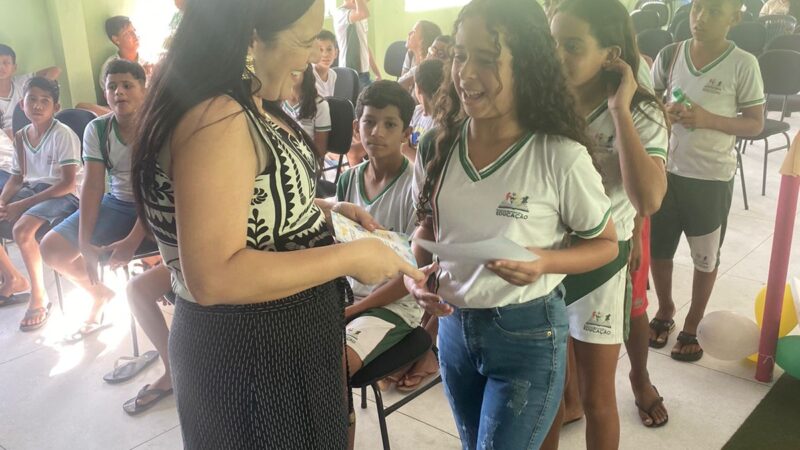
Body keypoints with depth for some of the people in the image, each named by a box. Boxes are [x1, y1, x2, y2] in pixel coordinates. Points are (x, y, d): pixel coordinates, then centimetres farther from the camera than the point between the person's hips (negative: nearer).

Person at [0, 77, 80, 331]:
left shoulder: (62, 134, -13)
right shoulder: (20, 137, 8)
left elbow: (69, 183, -19)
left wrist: (22, 205, -20)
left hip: (64, 196, -8)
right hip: (31, 190, 8)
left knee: (21, 229, -33)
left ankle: (39, 297, -14)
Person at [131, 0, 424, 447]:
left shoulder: (249, 107, 4)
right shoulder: (216, 119, -26)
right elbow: (213, 277, -32)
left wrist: (324, 209, 2)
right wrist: (350, 256, -27)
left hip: (284, 332, 10)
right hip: (247, 348, -9)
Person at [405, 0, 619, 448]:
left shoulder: (561, 157, -19)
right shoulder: (436, 147, -5)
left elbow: (606, 245, -6)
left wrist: (545, 262, -24)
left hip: (528, 334, -5)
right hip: (453, 325, 5)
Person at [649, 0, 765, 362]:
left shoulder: (743, 64, -10)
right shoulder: (669, 55, -2)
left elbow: (756, 124, -6)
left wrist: (708, 119, -22)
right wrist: (663, 112, -16)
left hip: (712, 177, -2)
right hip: (664, 169, 3)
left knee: (705, 256, 11)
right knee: (656, 247, 14)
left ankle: (691, 326, 31)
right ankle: (665, 311, 39)